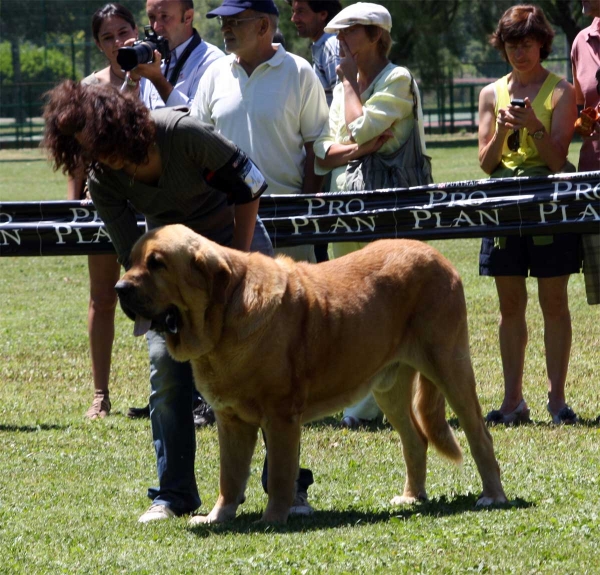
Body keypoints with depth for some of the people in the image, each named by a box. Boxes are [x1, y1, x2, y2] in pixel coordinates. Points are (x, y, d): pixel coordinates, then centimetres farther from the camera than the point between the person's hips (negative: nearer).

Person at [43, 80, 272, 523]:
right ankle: (174, 494, -2)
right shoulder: (103, 180, -17)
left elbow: (248, 186, -16)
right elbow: (134, 255, -13)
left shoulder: (181, 132, -28)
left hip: (234, 239, -3)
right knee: (166, 361, -10)